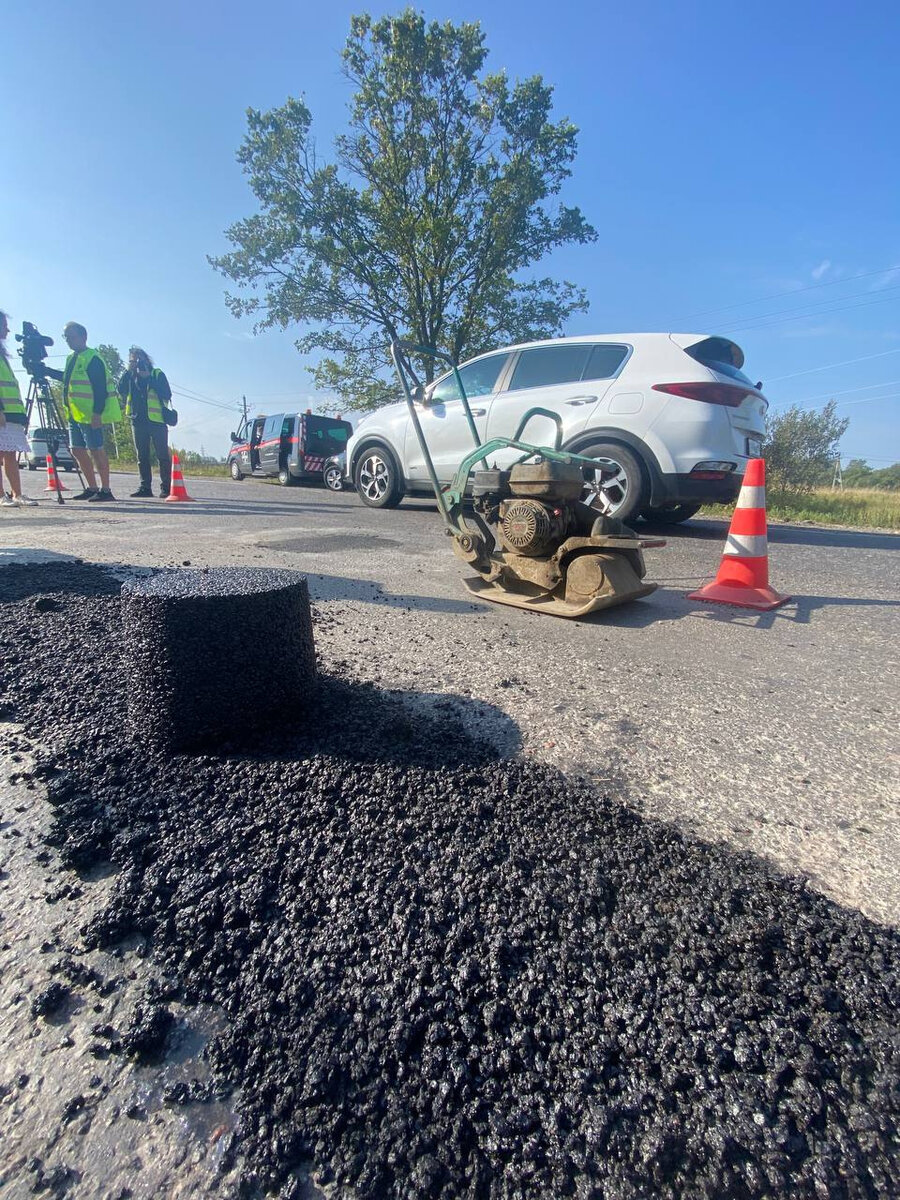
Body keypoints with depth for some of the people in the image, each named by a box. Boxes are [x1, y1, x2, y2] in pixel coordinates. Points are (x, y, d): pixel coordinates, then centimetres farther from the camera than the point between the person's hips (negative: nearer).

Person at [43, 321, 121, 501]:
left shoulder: (93, 359, -10)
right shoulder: (71, 358, 19)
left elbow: (100, 388, -17)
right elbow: (66, 377, 35)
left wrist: (97, 413, -22)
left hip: (90, 415, -10)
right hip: (74, 414, 10)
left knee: (96, 450, -8)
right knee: (78, 450, 9)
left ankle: (105, 490, -3)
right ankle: (92, 488, 16)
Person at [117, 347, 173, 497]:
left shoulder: (157, 374, 6)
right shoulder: (130, 376, 17)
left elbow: (167, 394, -8)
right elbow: (121, 391, 1)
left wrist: (149, 378, -11)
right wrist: (128, 372, -4)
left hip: (156, 419, -5)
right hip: (138, 420, 5)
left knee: (162, 455, -6)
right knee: (142, 456, 3)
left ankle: (166, 488, -5)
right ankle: (145, 487, 6)